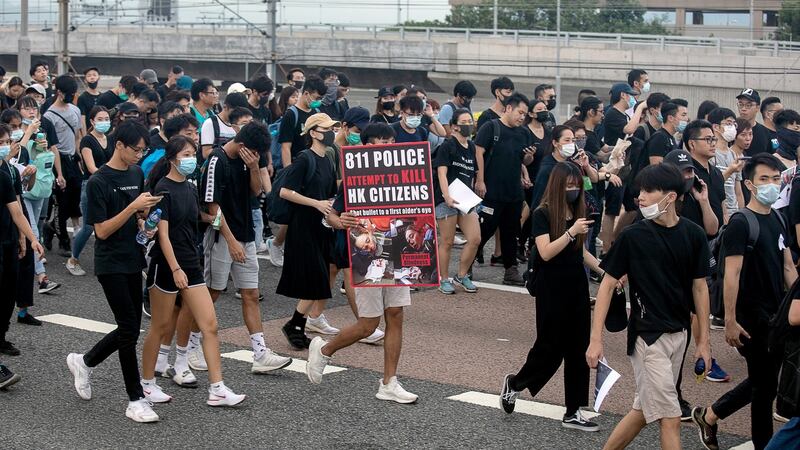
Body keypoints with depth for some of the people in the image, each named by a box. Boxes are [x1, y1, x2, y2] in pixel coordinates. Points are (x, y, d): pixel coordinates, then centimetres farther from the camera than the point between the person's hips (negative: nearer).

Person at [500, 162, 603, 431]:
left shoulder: (578, 212, 7)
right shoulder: (543, 214, -11)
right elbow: (545, 252, -22)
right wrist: (571, 231, -30)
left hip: (577, 288, 6)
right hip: (552, 291, -6)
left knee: (578, 349, 5)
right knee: (551, 347, 1)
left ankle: (573, 413, 11)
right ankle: (515, 383, 28)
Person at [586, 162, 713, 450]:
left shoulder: (693, 236, -1)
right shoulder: (632, 236, -9)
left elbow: (699, 287, 8)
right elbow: (608, 285, -4)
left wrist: (703, 340, 7)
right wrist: (596, 339, -10)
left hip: (678, 333, 4)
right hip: (647, 336, -4)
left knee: (644, 410, 14)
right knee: (670, 418, -4)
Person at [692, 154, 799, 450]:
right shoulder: (740, 224, -14)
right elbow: (731, 274, -18)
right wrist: (730, 321, -21)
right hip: (753, 317, -8)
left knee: (762, 381, 17)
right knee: (765, 384, 1)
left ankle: (709, 416, 31)